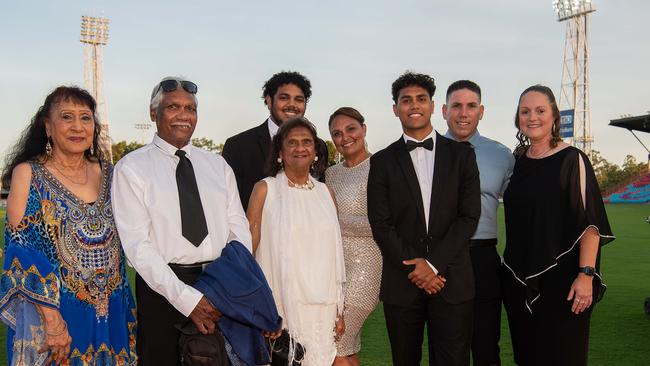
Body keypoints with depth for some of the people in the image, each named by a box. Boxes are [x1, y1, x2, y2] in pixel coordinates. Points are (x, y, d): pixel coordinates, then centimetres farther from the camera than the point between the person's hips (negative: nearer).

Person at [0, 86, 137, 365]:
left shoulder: (108, 173, 6)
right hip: (52, 313, -4)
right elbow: (23, 254, -12)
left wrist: (127, 308, 7)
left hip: (111, 311, 4)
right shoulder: (27, 173, -6)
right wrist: (52, 319, -19)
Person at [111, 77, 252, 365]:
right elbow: (137, 245, -10)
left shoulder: (217, 165, 11)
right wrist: (187, 299, -18)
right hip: (163, 289, -4)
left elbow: (239, 227, 5)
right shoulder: (131, 168, -2)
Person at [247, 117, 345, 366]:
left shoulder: (326, 193, 11)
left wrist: (339, 310, 10)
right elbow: (248, 250, -3)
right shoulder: (265, 189, -1)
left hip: (322, 308, 3)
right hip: (280, 306, -3)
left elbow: (335, 256, 12)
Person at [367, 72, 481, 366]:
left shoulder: (462, 155, 5)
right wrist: (413, 266, -10)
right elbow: (380, 225, -1)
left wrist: (434, 264, -10)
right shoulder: (382, 161, 5)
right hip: (401, 282, 1)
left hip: (452, 279, 0)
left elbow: (469, 216, -2)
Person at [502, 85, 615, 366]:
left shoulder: (571, 160, -7)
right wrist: (510, 269, 13)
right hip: (520, 280, 5)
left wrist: (586, 275, -20)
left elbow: (590, 221, -12)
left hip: (560, 279, -5)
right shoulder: (517, 161, 9)